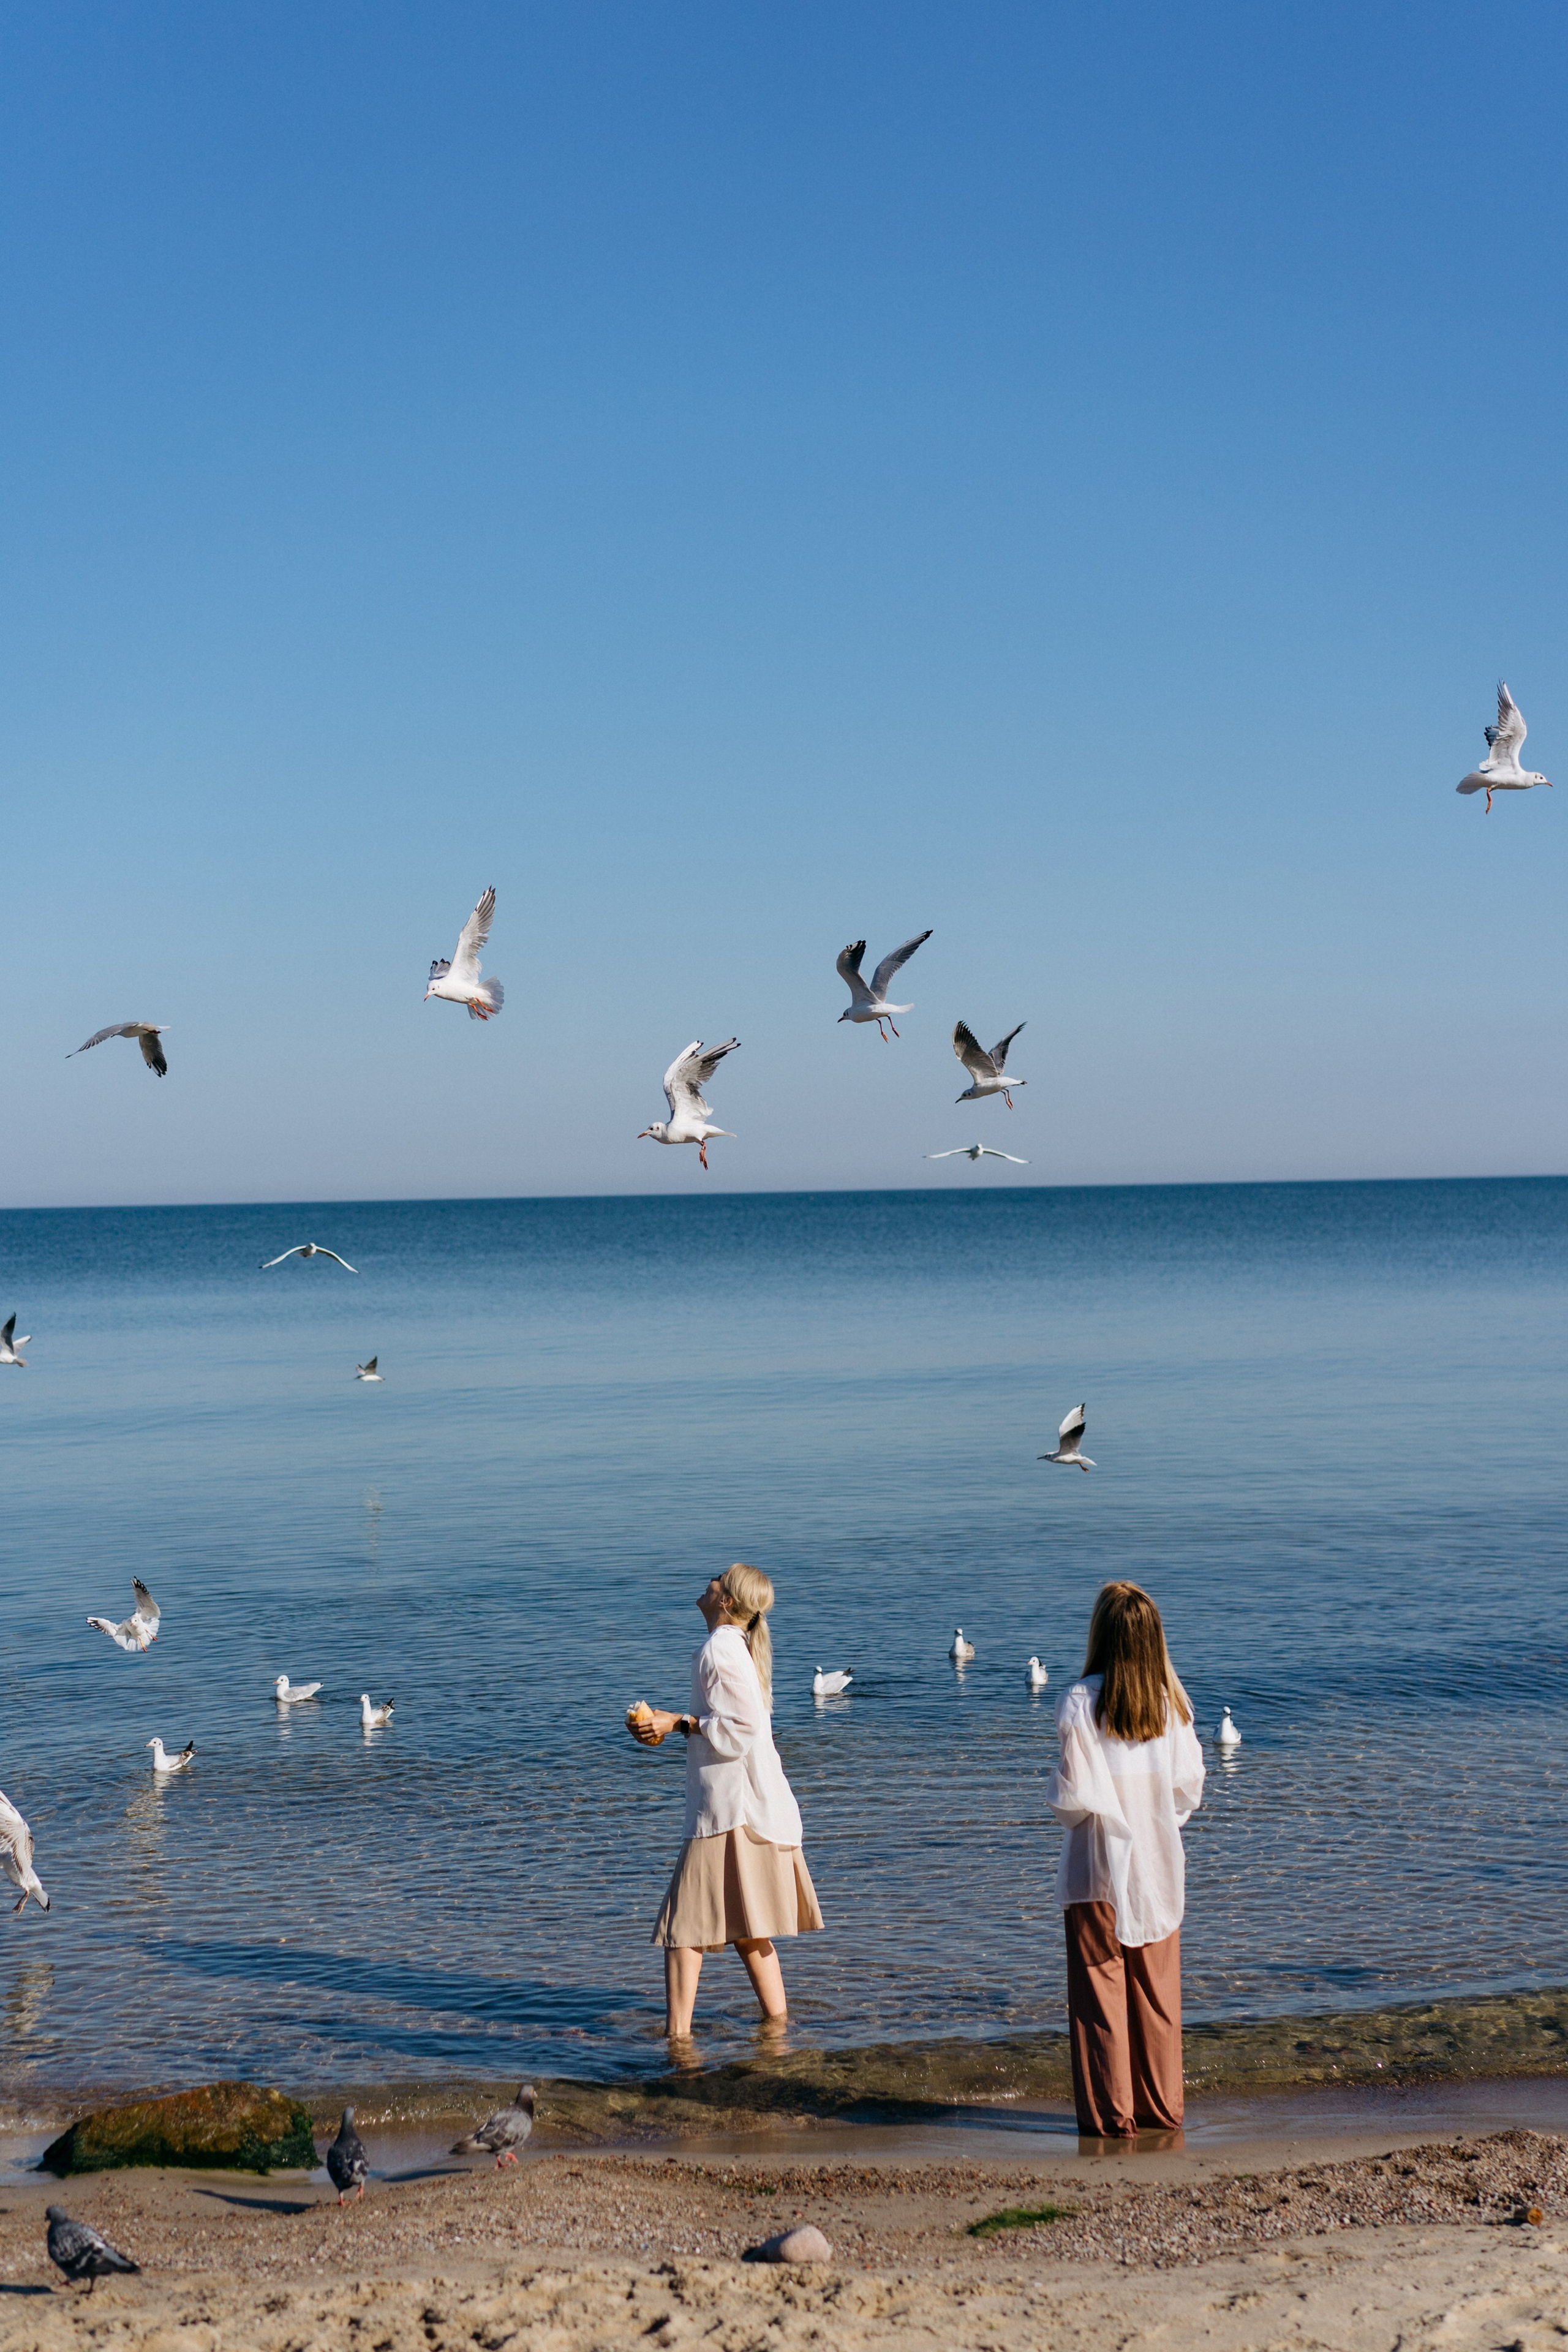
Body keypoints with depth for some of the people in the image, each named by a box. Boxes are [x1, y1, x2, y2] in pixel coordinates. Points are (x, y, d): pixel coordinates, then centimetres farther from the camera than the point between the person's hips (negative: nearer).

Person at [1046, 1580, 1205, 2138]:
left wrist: (1056, 1801, 4)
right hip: (1159, 1866, 4)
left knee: (1101, 1989, 6)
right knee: (1157, 1991, 14)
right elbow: (1190, 1788, 1)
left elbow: (1077, 1797, -17)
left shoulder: (1081, 1702, -17)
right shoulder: (1171, 1700, -3)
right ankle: (1162, 2107, 22)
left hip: (1099, 1867, -4)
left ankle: (1111, 2114, 11)